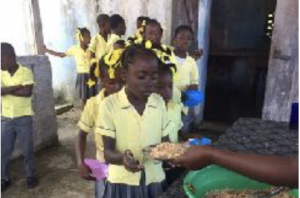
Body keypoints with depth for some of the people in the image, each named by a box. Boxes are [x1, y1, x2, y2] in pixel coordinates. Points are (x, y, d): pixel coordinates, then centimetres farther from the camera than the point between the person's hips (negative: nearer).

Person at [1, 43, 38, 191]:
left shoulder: (26, 72, -9)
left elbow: (27, 92, -22)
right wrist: (19, 86, -20)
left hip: (23, 118, -3)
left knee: (27, 149, 9)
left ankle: (30, 175, 27)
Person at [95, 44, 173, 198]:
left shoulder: (159, 102, -3)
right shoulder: (109, 105, -14)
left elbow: (165, 141, 3)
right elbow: (108, 153, -12)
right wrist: (123, 157, -32)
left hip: (154, 179, 3)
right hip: (123, 182, -3)